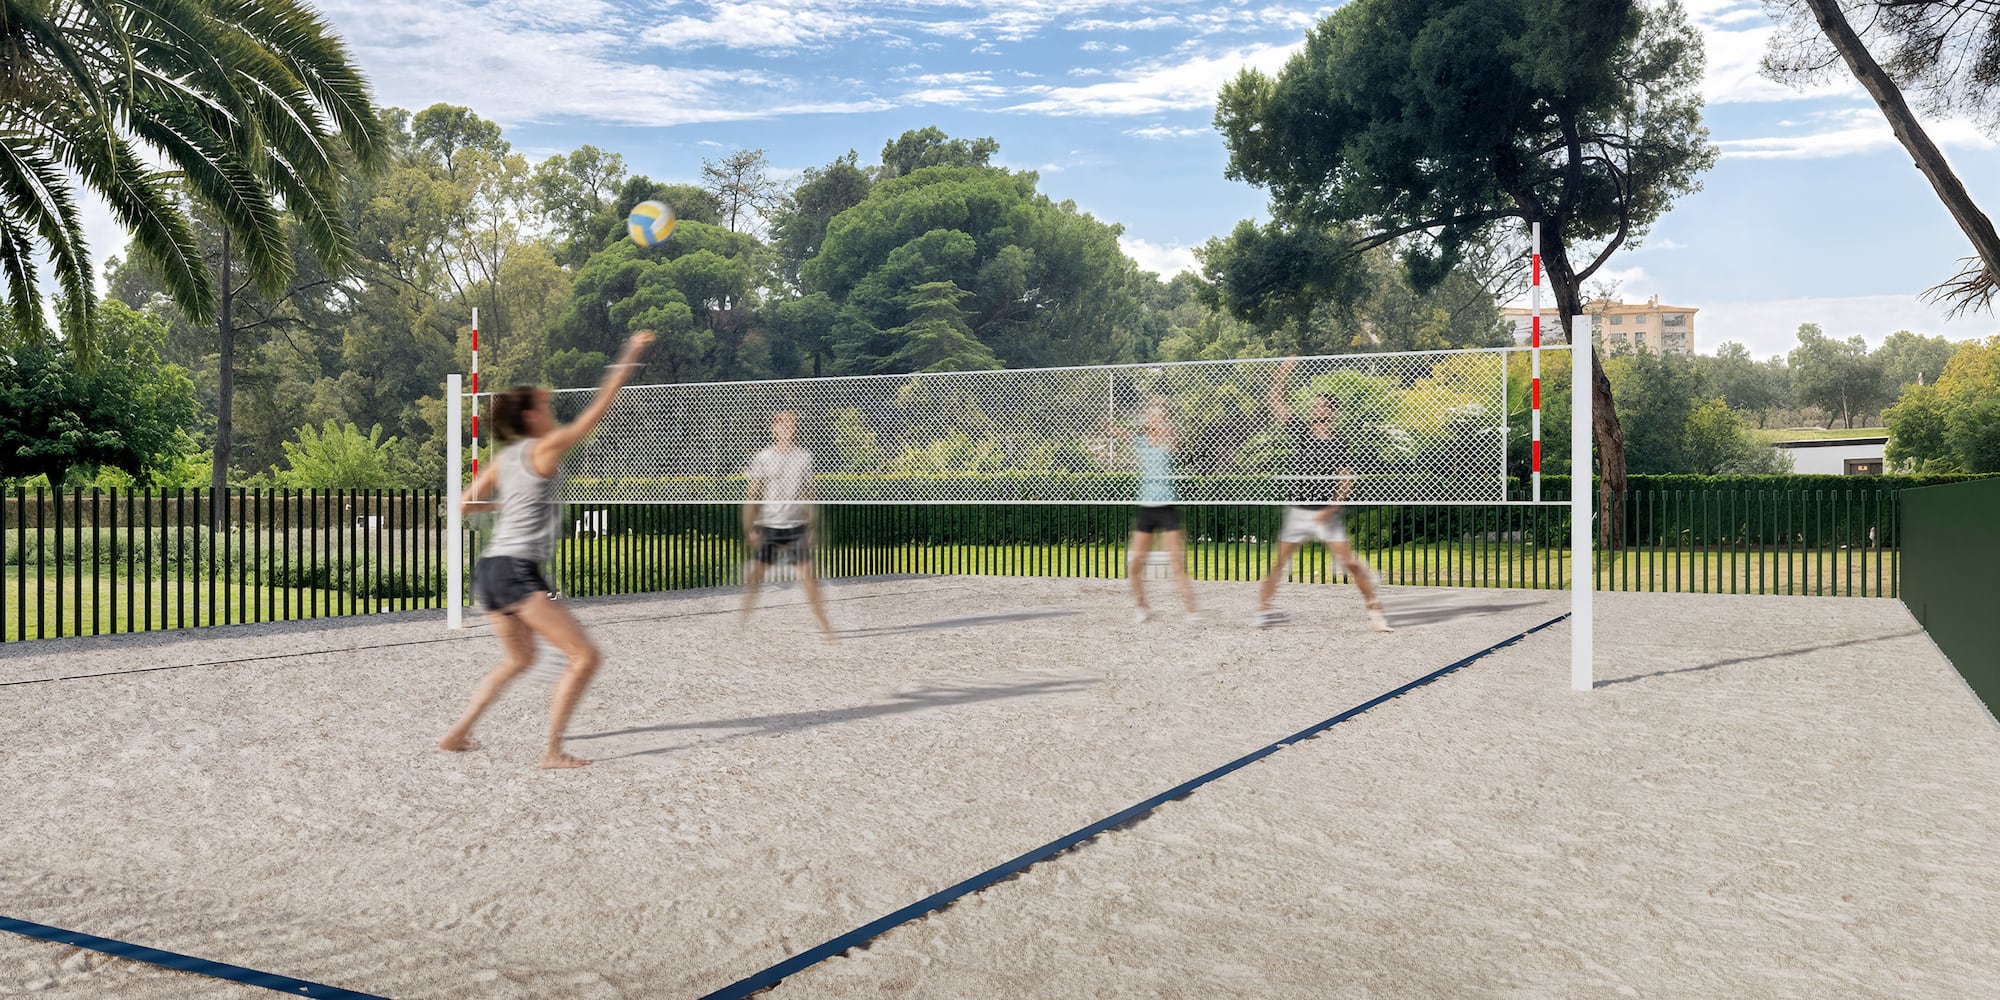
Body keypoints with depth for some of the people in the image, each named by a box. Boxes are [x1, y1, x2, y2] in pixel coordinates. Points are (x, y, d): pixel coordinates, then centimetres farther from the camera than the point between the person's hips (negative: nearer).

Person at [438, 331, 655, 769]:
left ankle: (457, 733, 29)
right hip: (518, 573, -9)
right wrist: (631, 355, -2)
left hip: (489, 569, 9)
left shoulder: (502, 459, 14)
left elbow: (466, 504, 20)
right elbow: (599, 408, -6)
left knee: (519, 658, 29)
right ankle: (553, 752, -8)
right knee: (584, 657, -6)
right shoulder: (546, 448, -7)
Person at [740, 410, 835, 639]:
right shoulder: (763, 458, -3)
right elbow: (751, 495, -3)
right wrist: (749, 528, -8)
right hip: (767, 526, -1)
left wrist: (811, 525, 6)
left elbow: (807, 493, 10)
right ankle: (742, 621, 15)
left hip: (796, 526, 1)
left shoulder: (804, 457, 3)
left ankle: (824, 625, 1)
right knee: (757, 574, 1)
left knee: (807, 575, -3)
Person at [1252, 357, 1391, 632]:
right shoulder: (1300, 431, 3)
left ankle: (1375, 608, 3)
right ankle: (1264, 608, 16)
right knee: (1277, 561, 5)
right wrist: (1282, 374, -3)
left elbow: (1346, 480, -8)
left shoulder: (1338, 446, -5)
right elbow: (1275, 402, 4)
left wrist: (1331, 508, -19)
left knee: (1349, 562, -7)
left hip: (1326, 514, -3)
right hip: (1297, 511, 3)